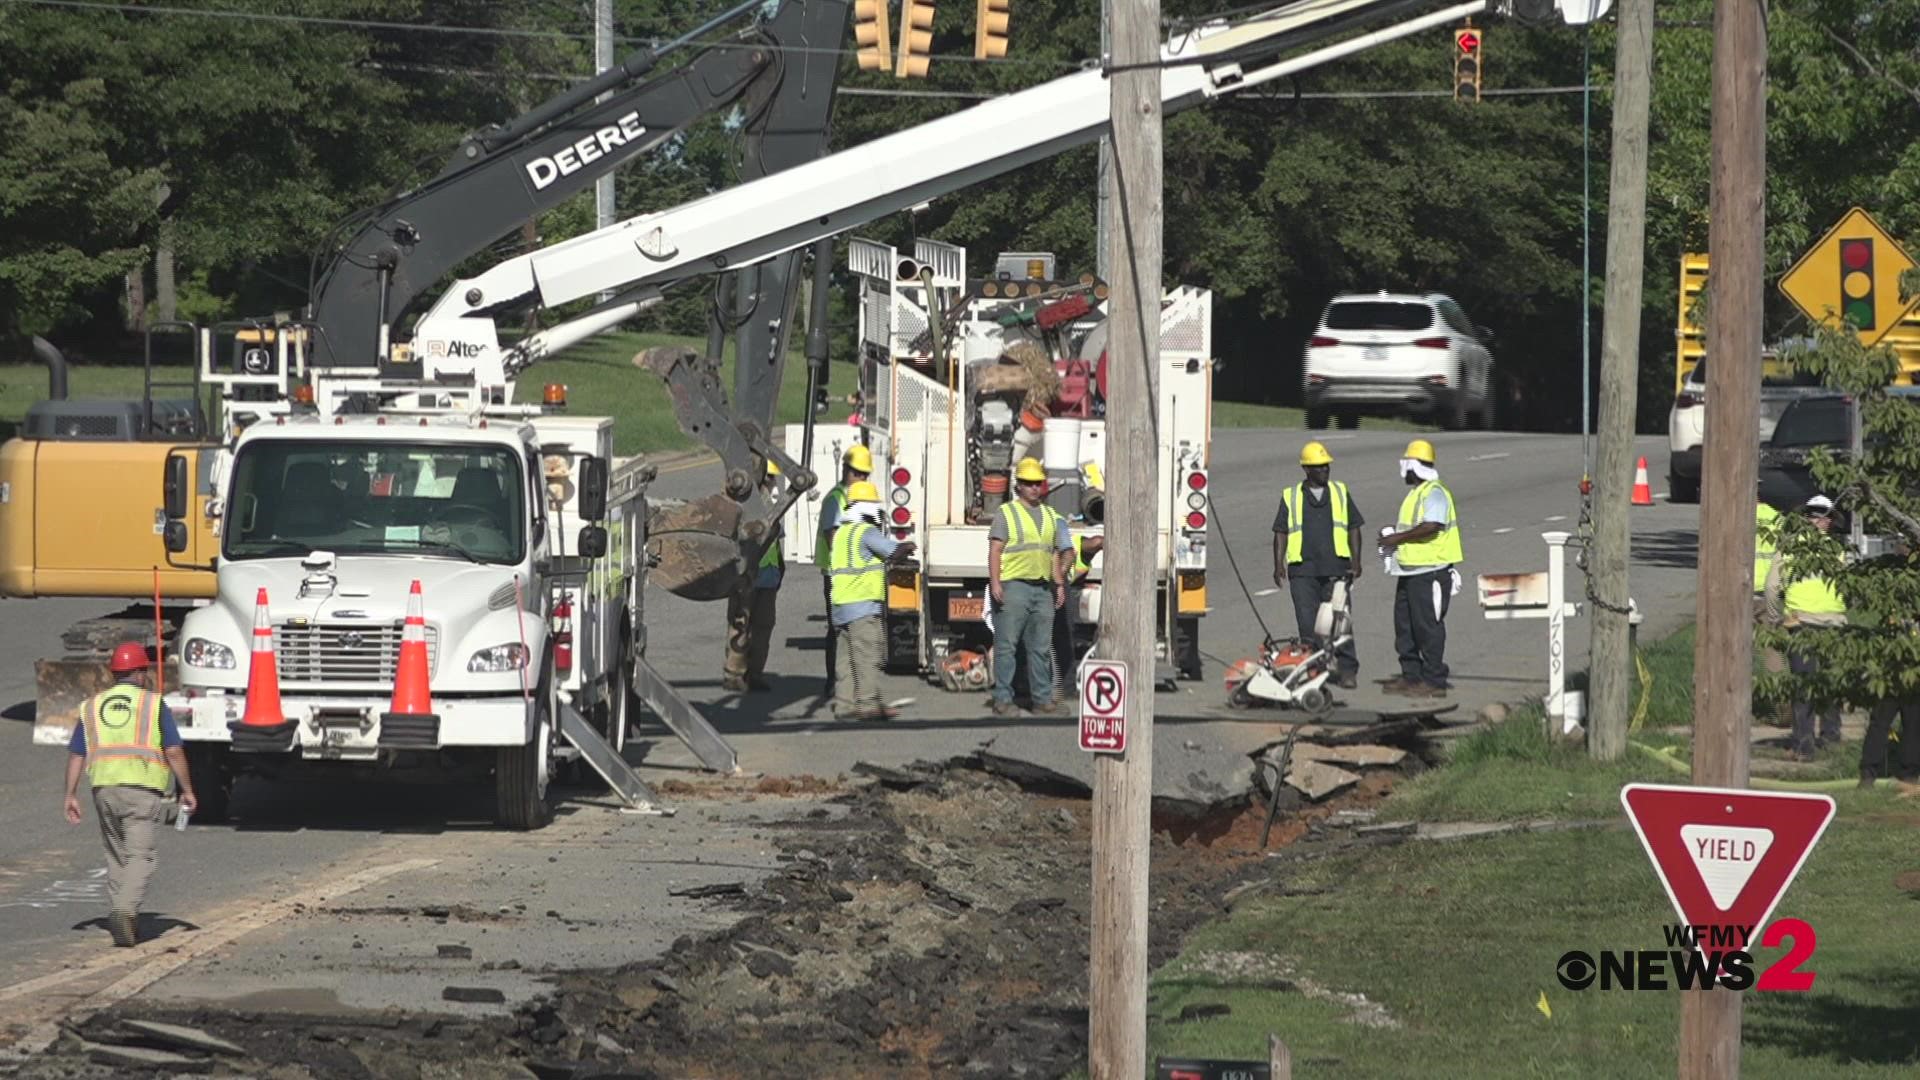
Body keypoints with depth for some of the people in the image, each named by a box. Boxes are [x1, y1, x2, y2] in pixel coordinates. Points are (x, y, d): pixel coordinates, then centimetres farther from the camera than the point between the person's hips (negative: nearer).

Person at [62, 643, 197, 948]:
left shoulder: (92, 707, 13)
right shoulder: (153, 704, 2)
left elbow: (76, 755, 9)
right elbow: (174, 752, -3)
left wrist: (71, 795, 11)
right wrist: (187, 790, 4)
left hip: (104, 788, 4)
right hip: (143, 789, -4)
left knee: (117, 854, 19)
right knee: (139, 856, -7)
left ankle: (117, 916, 22)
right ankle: (125, 912, -26)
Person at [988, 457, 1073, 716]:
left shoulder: (1050, 516, 18)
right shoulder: (1006, 513, 0)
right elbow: (995, 550, -6)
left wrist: (1059, 585, 13)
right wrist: (994, 582, -16)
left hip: (1042, 588, 6)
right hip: (1013, 586, -6)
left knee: (1041, 647, 7)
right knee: (1006, 645, -6)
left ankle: (1042, 698, 11)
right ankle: (1003, 700, -5)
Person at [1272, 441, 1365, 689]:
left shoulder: (1340, 493, 13)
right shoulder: (1291, 497, 11)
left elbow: (1354, 528, 14)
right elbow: (1281, 532, 9)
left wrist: (1355, 560, 3)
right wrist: (1278, 564, -2)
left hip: (1336, 567, 0)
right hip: (1303, 570, 0)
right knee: (1308, 624, -2)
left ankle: (1347, 670, -2)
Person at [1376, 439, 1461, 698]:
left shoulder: (1434, 493, -14)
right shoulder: (1417, 493, 19)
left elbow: (1430, 527, -27)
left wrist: (1399, 537, -20)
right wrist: (1394, 536, 9)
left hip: (1430, 571, -11)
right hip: (1411, 571, 11)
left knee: (1428, 626, -7)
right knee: (1404, 625, 13)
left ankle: (1434, 680, -3)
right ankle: (1411, 675, 20)